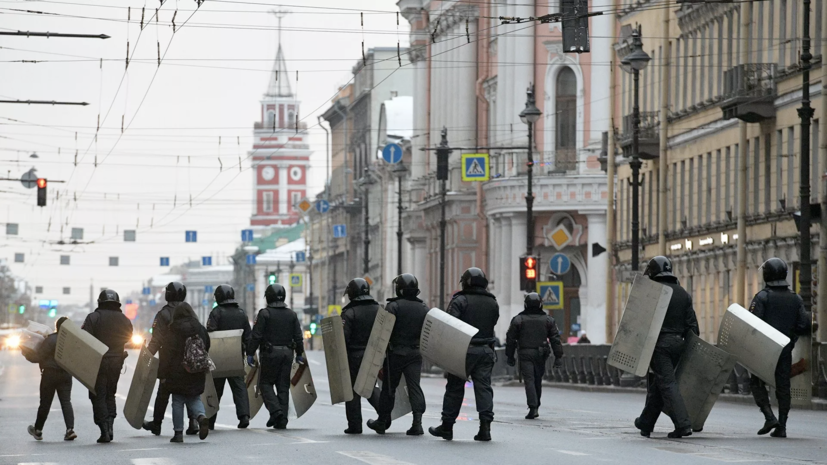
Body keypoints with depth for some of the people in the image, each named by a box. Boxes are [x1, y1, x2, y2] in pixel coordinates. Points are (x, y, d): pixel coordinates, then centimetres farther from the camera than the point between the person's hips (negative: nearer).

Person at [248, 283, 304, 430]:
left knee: (265, 382, 7)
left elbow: (256, 336, -10)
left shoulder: (264, 313, -7)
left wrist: (250, 353, -5)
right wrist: (299, 353, 18)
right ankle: (282, 420, 6)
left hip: (270, 353, -4)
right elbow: (298, 336, 9)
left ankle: (275, 410, -13)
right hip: (287, 352, 5)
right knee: (283, 386, 8)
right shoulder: (291, 314, 8)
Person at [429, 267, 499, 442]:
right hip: (486, 351, 4)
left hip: (464, 350, -4)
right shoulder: (492, 303, 11)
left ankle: (447, 426, 11)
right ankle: (485, 426, -7)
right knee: (483, 387, 3)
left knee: (455, 388, 5)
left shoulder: (460, 301, -7)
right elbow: (492, 325, 10)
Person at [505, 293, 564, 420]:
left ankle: (533, 408, -19)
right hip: (541, 355, 3)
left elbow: (510, 339, 3)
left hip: (525, 354, -3)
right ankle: (535, 407, 20)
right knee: (538, 381, 14)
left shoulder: (518, 320, 0)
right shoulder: (548, 320, 6)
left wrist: (510, 356, 11)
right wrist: (558, 357, 3)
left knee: (529, 381, -7)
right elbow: (555, 339, 3)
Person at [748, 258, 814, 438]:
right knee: (783, 387, 8)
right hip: (785, 350, 4)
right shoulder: (795, 298, 5)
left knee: (757, 383, 9)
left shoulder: (762, 297, -10)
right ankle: (781, 427, 5)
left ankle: (769, 417, -8)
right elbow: (804, 325, 0)